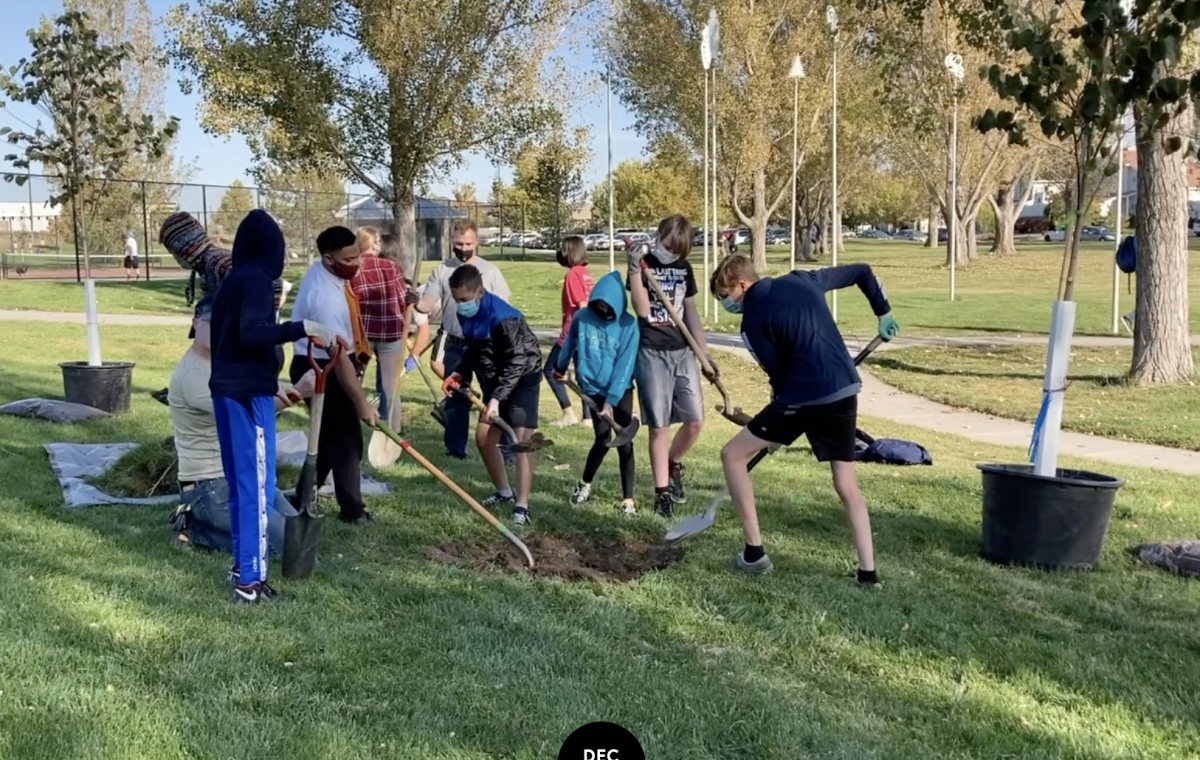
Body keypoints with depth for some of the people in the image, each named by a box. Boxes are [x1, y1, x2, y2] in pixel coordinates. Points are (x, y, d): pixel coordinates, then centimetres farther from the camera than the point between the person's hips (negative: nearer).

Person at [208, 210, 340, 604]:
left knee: (240, 481, 17)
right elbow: (251, 334, -26)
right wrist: (302, 328, -28)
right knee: (256, 484, -5)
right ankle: (250, 581, -3)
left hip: (226, 388, 9)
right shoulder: (257, 279, -13)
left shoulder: (231, 280, 14)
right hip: (248, 393, -9)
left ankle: (242, 563, 26)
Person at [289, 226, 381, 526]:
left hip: (322, 366, 10)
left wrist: (357, 360, 22)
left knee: (331, 436, 18)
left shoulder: (324, 272, 0)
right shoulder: (325, 298, -32)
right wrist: (360, 402, -28)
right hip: (322, 372, -10)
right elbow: (339, 356, -31)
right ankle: (352, 510, 11)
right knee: (345, 440, -1)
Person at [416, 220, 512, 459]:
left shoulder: (490, 271, -2)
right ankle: (455, 448, 18)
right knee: (455, 397, 9)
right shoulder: (442, 270, 1)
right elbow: (428, 305, -7)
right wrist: (415, 302, -31)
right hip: (455, 345, 2)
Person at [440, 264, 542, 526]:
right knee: (484, 437, 8)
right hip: (495, 380, 8)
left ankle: (522, 506, -11)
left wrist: (497, 397, -34)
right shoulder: (467, 313, -5)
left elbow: (516, 364, -29)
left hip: (522, 378, -8)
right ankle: (504, 492, 26)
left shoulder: (504, 318, -30)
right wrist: (459, 373, -2)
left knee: (521, 440, -14)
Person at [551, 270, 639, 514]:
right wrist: (560, 367, 27)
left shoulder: (628, 324, -15)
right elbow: (570, 344, 11)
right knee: (603, 440, -7)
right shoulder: (582, 318, -9)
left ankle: (628, 499, 9)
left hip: (620, 390, 0)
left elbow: (624, 365, -17)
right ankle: (585, 483, 19)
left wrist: (611, 400, -21)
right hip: (592, 388, 0)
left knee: (624, 442, -1)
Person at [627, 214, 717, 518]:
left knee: (695, 421, 3)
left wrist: (705, 353, 13)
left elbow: (691, 313, 15)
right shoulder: (643, 264, -5)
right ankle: (662, 491, 6)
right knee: (659, 426, -4)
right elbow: (642, 310, -17)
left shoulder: (684, 268, 10)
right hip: (652, 353, -5)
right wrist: (635, 269, -26)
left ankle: (673, 464, 30)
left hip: (683, 352, 5)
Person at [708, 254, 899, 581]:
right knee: (848, 488, 18)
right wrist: (883, 313, 31)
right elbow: (862, 272, 21)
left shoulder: (753, 321, -5)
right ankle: (868, 571, 11)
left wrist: (781, 419, 15)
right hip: (846, 391, 7)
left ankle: (754, 552, 8)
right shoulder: (802, 281, 12)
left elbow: (778, 374, -1)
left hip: (804, 398, -6)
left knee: (733, 454, 8)